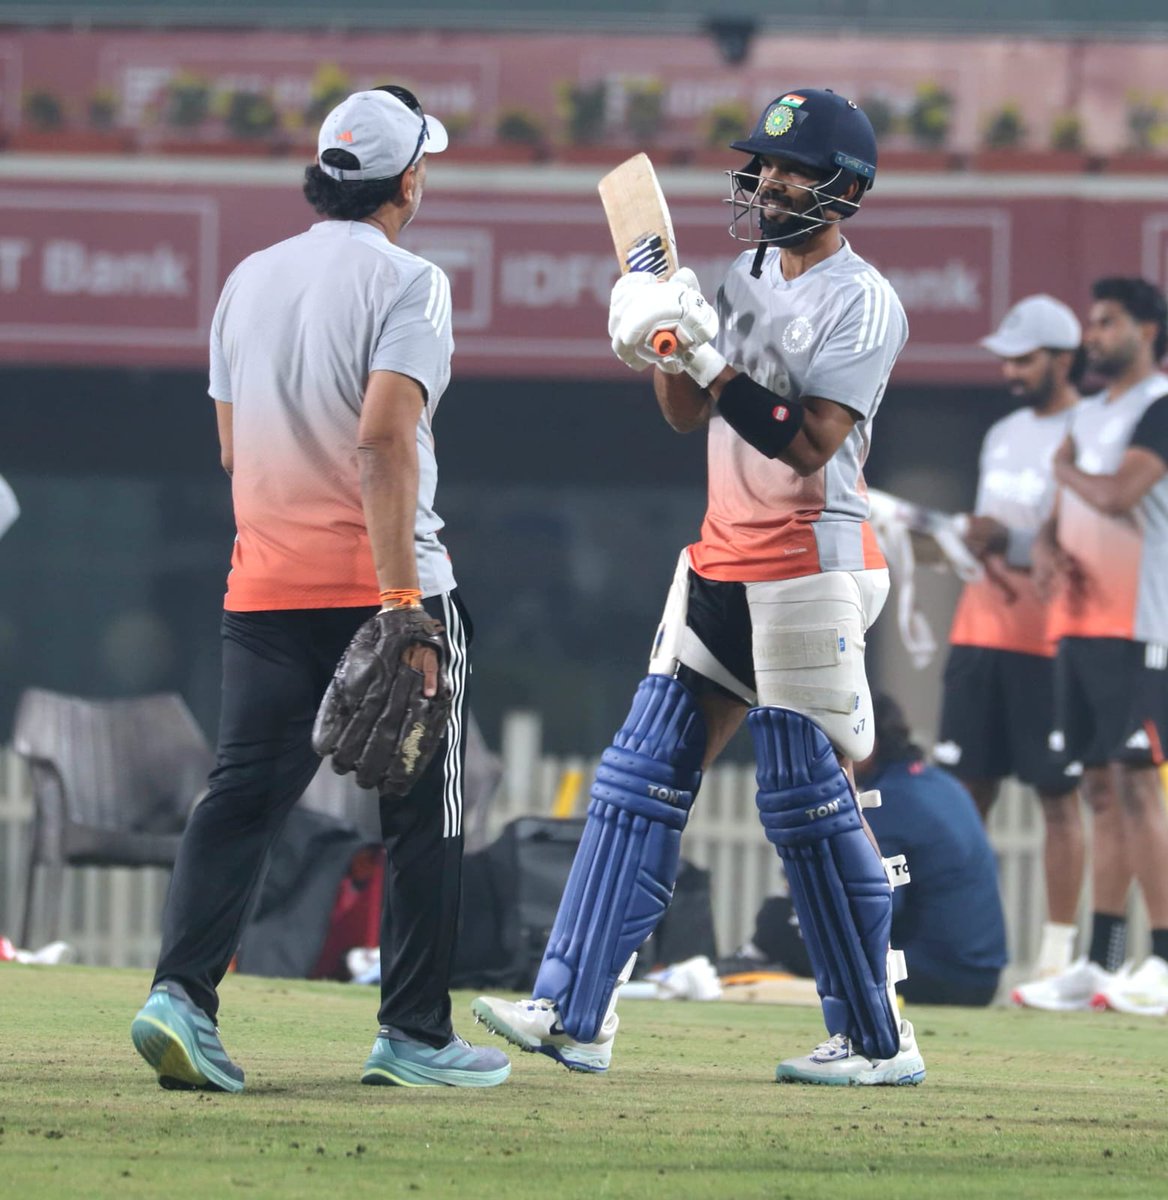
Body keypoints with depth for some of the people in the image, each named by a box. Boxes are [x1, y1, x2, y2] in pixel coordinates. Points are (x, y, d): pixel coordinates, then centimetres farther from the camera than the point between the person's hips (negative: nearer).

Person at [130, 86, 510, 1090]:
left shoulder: (249, 281, 11)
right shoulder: (406, 282, -9)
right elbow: (384, 434, -21)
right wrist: (401, 603, -23)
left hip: (263, 588, 5)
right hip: (381, 584, -5)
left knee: (243, 795, 3)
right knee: (422, 811, 6)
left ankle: (182, 995, -15)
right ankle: (415, 1036, 8)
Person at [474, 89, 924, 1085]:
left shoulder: (861, 303, -12)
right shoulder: (751, 276, 14)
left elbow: (808, 444, -20)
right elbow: (690, 415, 15)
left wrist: (711, 359, -23)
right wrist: (664, 342, -3)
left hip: (808, 566, -9)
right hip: (723, 559, 9)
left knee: (807, 800, -5)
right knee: (643, 777, 3)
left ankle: (879, 1040, 4)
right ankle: (575, 1012, 1)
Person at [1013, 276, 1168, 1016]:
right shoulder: (1089, 416, 19)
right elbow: (1065, 511, 21)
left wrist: (1066, 470, 0)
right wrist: (1047, 549, -2)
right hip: (1079, 622, 8)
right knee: (1102, 789, 8)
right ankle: (1101, 962, 10)